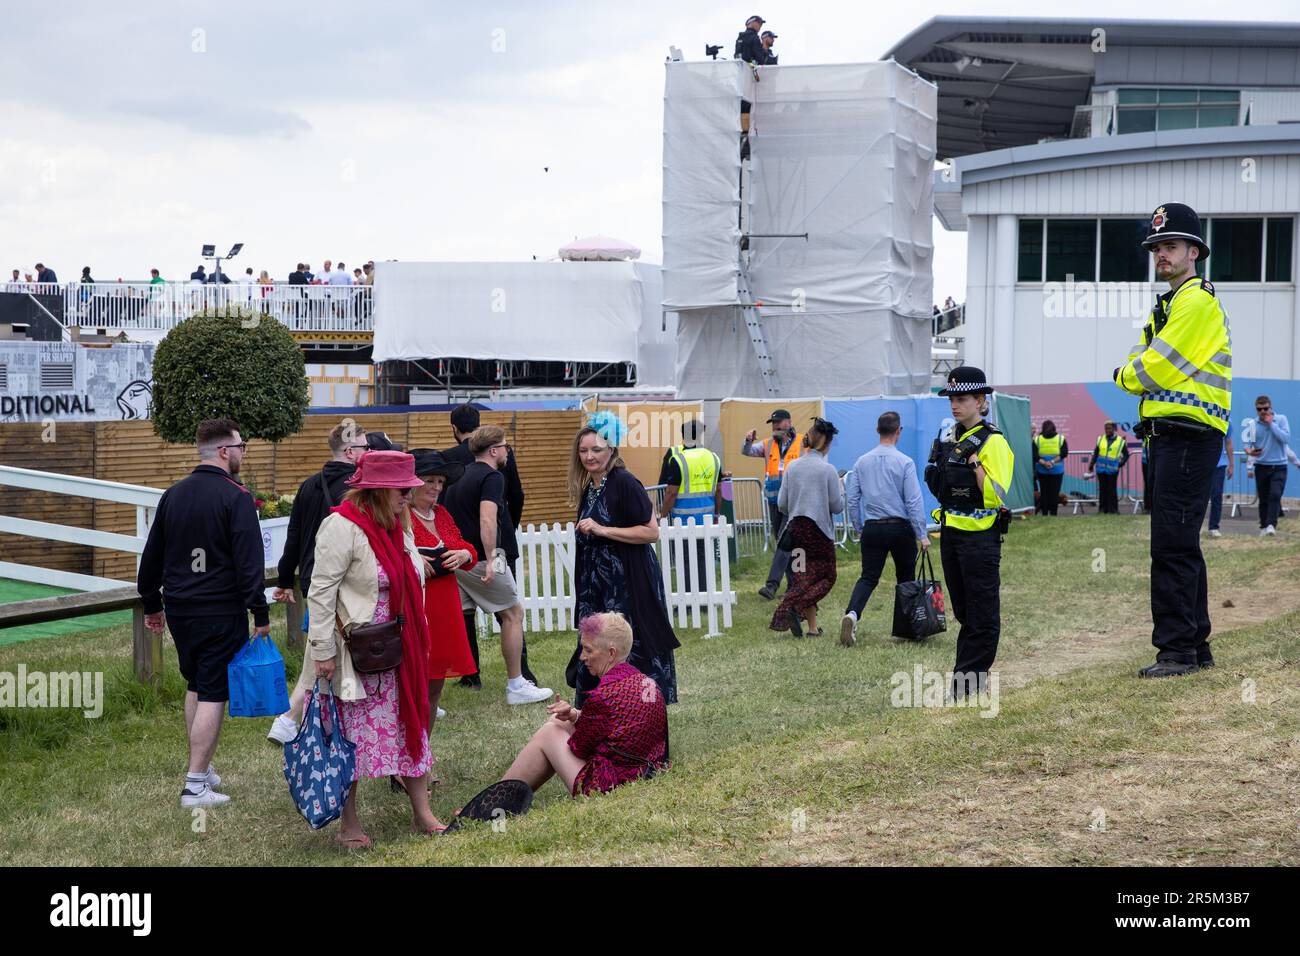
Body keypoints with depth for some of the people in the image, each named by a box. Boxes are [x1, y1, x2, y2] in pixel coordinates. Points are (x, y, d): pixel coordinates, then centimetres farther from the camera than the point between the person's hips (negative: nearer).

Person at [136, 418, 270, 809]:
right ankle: (196, 784, -5)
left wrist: (152, 604, 25)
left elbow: (151, 556, 16)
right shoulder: (236, 497, -12)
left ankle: (202, 768, 27)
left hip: (179, 611, 7)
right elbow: (249, 562, -17)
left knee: (195, 686, 21)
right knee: (213, 695, -3)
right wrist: (261, 614, -12)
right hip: (222, 613, -7)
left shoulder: (172, 495, 8)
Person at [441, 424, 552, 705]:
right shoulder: (492, 477, -11)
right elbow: (487, 519, -24)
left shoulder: (459, 475, 16)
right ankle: (516, 686, 10)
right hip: (480, 559, -8)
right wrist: (490, 559, -26)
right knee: (513, 614, 7)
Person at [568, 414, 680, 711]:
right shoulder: (587, 488, 11)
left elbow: (651, 532, -18)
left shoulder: (625, 483, -13)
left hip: (629, 583, -8)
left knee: (628, 646, -6)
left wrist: (602, 530, -20)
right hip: (597, 583, 8)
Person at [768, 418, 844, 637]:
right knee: (827, 576, 3)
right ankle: (795, 608, -19)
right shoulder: (828, 470, -11)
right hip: (819, 529, -5)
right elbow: (837, 506, -7)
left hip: (796, 528, 5)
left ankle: (812, 626, 9)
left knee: (807, 576, 12)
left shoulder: (792, 467, 3)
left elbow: (781, 503, 5)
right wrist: (840, 489, 12)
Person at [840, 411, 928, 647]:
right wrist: (922, 535, -6)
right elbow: (914, 501, -10)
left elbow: (852, 500, 6)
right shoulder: (905, 462, -8)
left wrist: (859, 529, 17)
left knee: (868, 577, 2)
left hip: (872, 528, 2)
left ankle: (852, 613, -24)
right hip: (901, 528, -2)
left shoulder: (862, 462, 4)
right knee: (905, 578, 13)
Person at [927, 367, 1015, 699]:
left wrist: (974, 461, -20)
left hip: (980, 538, -8)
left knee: (982, 614, -2)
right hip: (951, 534, 8)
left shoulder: (993, 442, -12)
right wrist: (935, 468, 6)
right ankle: (968, 675, 22)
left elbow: (996, 496, -20)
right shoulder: (950, 438, 11)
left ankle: (971, 678, 1)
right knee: (963, 610, 14)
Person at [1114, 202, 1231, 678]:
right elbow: (1144, 364, 19)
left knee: (1172, 545, -12)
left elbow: (1157, 368, -15)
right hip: (1171, 437, 11)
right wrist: (1137, 377, -2)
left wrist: (1127, 376, 3)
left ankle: (1176, 648, -10)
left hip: (1188, 437, -11)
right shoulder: (1171, 304, 22)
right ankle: (1195, 644, 21)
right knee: (1181, 544, 14)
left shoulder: (1197, 301, -11)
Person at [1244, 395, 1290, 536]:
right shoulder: (1253, 424, 1)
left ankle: (1271, 524, -24)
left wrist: (1271, 424, -15)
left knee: (1275, 494, -20)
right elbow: (1248, 443, 0)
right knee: (1263, 499, 7)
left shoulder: (1281, 419, -2)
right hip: (1261, 466, 2)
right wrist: (1249, 451, -23)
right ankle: (1264, 527, 18)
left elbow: (1286, 438, -15)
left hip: (1279, 466, -2)